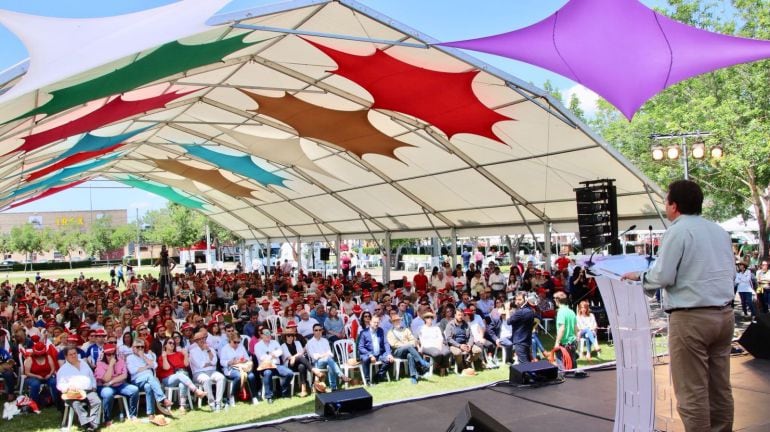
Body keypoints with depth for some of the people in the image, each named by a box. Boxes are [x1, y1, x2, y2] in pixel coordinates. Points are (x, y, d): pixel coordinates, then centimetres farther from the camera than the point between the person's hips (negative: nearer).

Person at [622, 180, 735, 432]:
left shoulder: (678, 231, -11)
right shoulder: (720, 231, 12)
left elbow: (662, 277, -15)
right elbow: (731, 273, 19)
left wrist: (639, 277, 2)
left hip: (691, 317, -8)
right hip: (724, 314, 8)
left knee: (692, 391, -2)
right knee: (720, 386, 14)